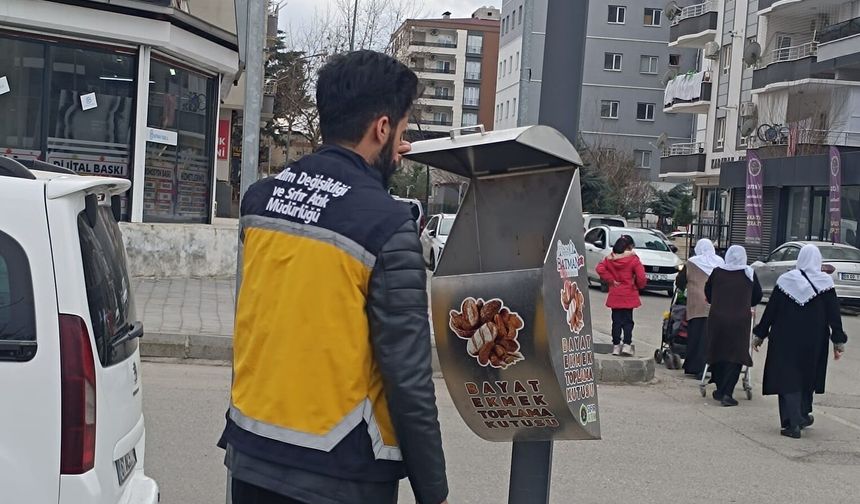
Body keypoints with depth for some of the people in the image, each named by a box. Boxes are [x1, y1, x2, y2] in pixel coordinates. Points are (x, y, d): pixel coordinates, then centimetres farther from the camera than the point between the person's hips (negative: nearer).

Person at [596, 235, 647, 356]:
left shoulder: (610, 258, 1)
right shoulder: (633, 259, -10)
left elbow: (600, 269, -8)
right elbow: (641, 276, -14)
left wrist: (611, 280, -3)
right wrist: (639, 286, 7)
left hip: (614, 295, 3)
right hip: (628, 296, -3)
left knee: (616, 321, 8)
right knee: (627, 321, 5)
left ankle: (616, 346, 8)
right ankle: (627, 344, -3)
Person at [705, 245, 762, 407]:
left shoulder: (717, 273, 1)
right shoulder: (749, 274, -1)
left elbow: (708, 293, 13)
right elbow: (757, 297, 9)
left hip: (717, 319, 1)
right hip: (740, 320, -1)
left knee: (718, 353, 14)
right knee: (736, 356, 1)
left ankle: (720, 389, 20)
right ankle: (727, 393, -10)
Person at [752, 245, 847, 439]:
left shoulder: (785, 280, -6)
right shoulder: (825, 282, -6)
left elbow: (770, 310, -2)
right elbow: (834, 314, -6)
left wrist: (760, 335, 6)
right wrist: (838, 341, -1)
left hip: (786, 339, -1)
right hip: (814, 341, 1)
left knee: (788, 378, 2)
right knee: (808, 376, 19)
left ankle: (793, 423, -6)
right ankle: (803, 415, 31)